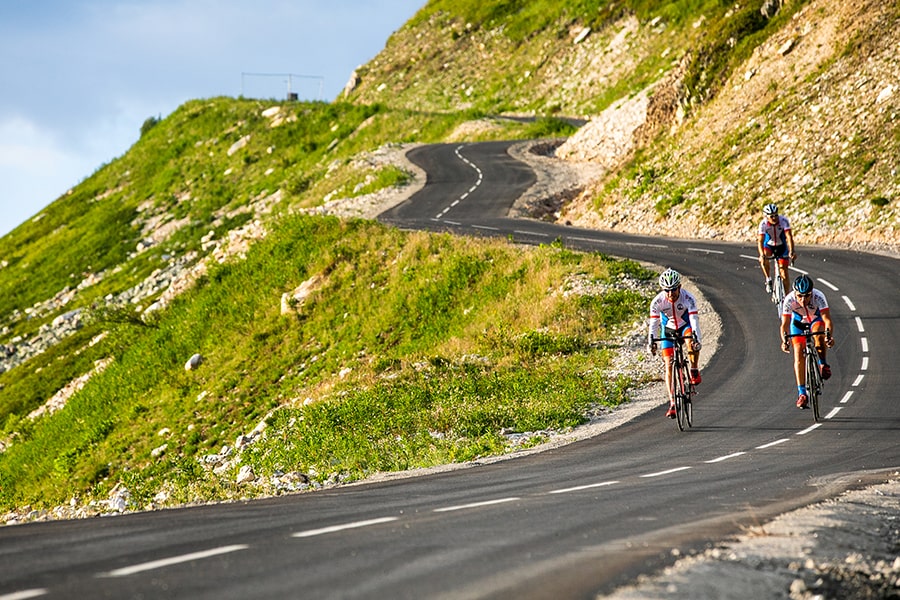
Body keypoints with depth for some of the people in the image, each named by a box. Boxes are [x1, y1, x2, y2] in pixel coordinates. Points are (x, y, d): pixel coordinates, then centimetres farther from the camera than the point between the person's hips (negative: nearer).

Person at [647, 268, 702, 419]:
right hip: (668, 329, 2)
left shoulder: (688, 298, -29)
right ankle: (672, 402, -4)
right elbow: (653, 323, -25)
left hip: (685, 326, -2)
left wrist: (696, 339, -49)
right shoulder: (657, 301, -25)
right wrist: (651, 342, -39)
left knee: (691, 342, -37)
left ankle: (694, 371, -13)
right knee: (669, 365, -7)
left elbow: (694, 319, -35)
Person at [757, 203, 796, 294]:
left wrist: (791, 252, -48)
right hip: (768, 245, 0)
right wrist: (762, 255, -50)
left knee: (784, 274, -7)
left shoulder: (783, 220, -28)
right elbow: (760, 241, -33)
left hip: (781, 246, 0)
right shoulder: (763, 224, -27)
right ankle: (768, 280, -10)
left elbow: (789, 236, -34)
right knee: (763, 260, -33)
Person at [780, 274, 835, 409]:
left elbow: (827, 319, -40)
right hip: (798, 321, 1)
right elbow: (784, 324, -33)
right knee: (798, 355, -14)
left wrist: (829, 336, -58)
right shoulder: (789, 300, -33)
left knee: (819, 335, -36)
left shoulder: (818, 297, -35)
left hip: (816, 319, -1)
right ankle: (802, 393, -10)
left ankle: (823, 364, -10)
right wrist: (785, 340, -52)